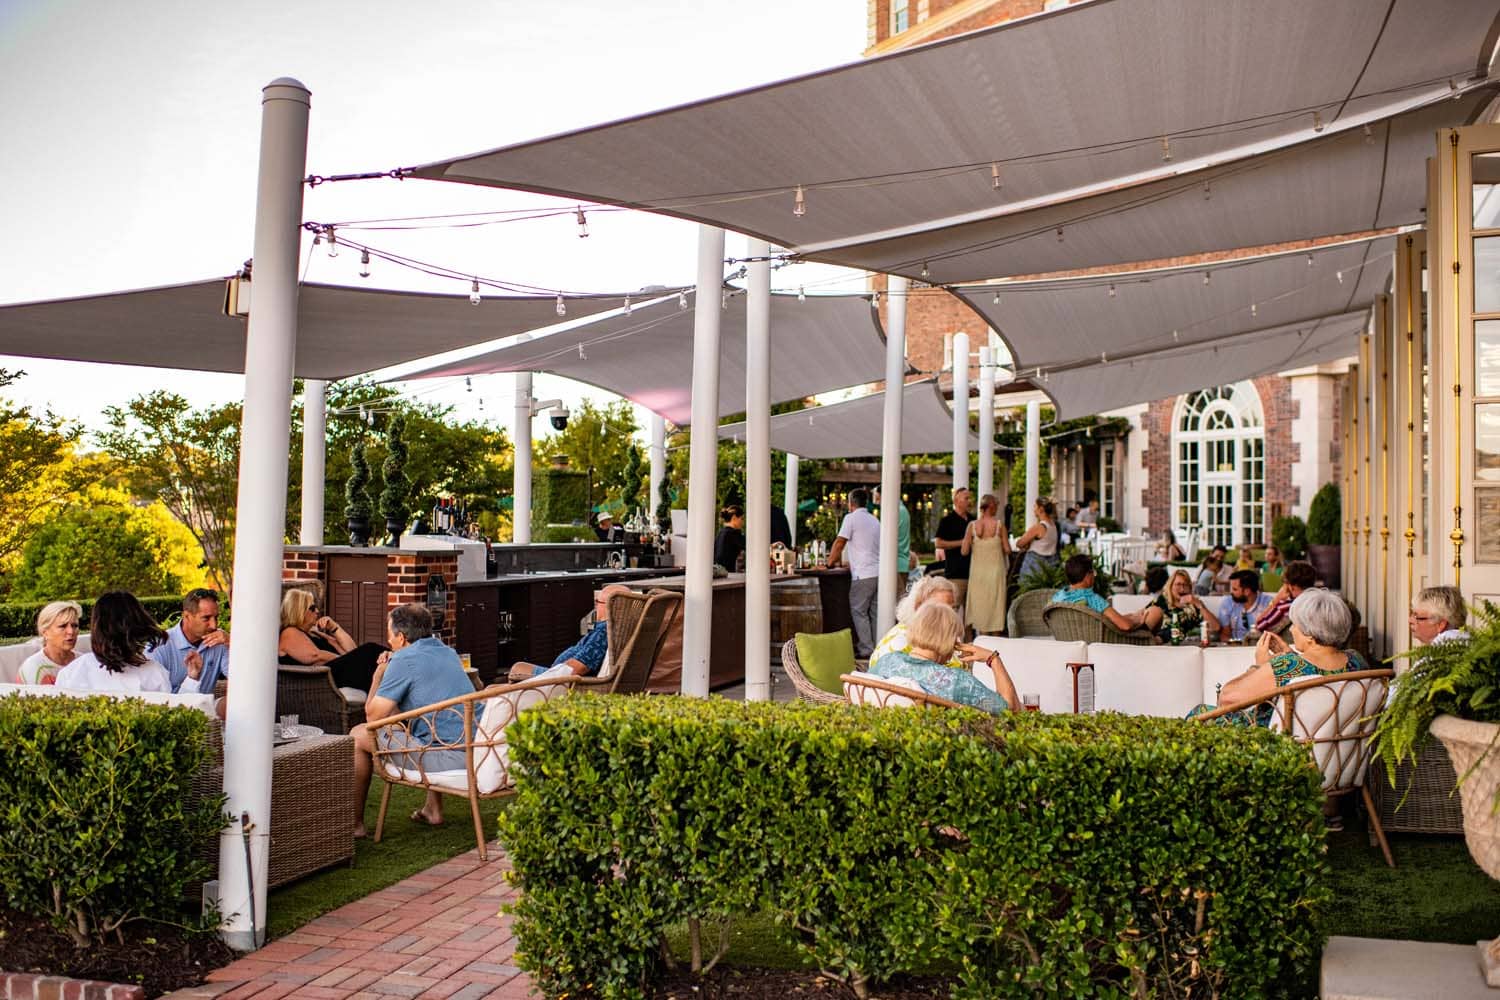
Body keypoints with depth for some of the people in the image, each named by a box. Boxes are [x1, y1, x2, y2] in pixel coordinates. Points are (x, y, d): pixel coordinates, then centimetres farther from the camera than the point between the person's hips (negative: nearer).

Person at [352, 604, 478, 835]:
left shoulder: (404, 660, -6)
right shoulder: (449, 653, 19)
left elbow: (373, 715, -5)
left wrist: (379, 674, 11)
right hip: (476, 753, 9)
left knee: (359, 735, 7)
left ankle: (354, 823, 16)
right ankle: (433, 809, 39)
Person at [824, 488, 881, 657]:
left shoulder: (851, 518, -6)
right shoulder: (874, 520, 17)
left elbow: (839, 543, -5)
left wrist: (830, 562, 6)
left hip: (863, 574, -7)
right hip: (879, 572, 7)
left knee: (859, 611, -1)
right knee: (874, 612, 12)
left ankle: (866, 650, -2)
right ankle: (878, 649, 14)